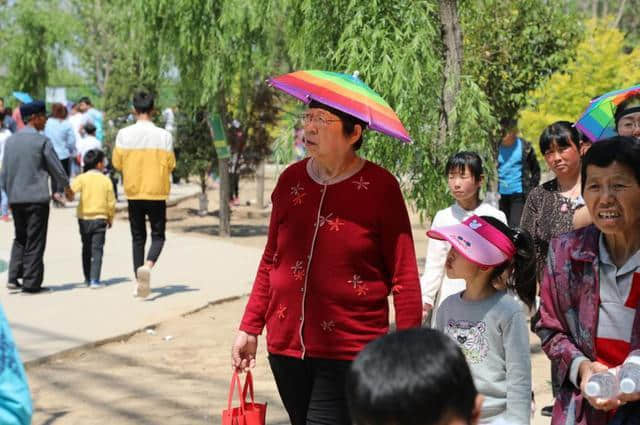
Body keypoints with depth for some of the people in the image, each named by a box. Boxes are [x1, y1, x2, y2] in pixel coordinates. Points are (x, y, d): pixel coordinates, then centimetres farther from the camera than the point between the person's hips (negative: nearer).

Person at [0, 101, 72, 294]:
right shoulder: (42, 141, -9)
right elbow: (56, 167, -4)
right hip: (37, 197, -5)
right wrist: (66, 187, 12)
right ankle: (31, 283, 2)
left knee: (20, 238, 18)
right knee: (35, 241, 1)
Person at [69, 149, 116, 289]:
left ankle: (88, 279, 22)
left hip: (84, 218, 2)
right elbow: (111, 203, 0)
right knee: (97, 250, -1)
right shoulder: (106, 180, -3)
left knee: (86, 249, 15)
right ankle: (94, 280, -8)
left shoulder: (82, 178, -3)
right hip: (100, 218, -1)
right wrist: (110, 218, 13)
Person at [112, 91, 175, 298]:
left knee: (138, 237, 12)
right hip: (157, 193, -2)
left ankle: (139, 282, 11)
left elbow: (117, 163, -1)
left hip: (133, 193, 2)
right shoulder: (164, 135, -9)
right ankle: (148, 265, -20)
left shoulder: (124, 134, -6)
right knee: (158, 236, 8)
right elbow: (170, 165, -3)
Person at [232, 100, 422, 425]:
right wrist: (249, 328, 13)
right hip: (286, 345, 5)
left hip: (349, 352, -5)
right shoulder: (291, 179, 6)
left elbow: (404, 277, -6)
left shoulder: (380, 187, -7)